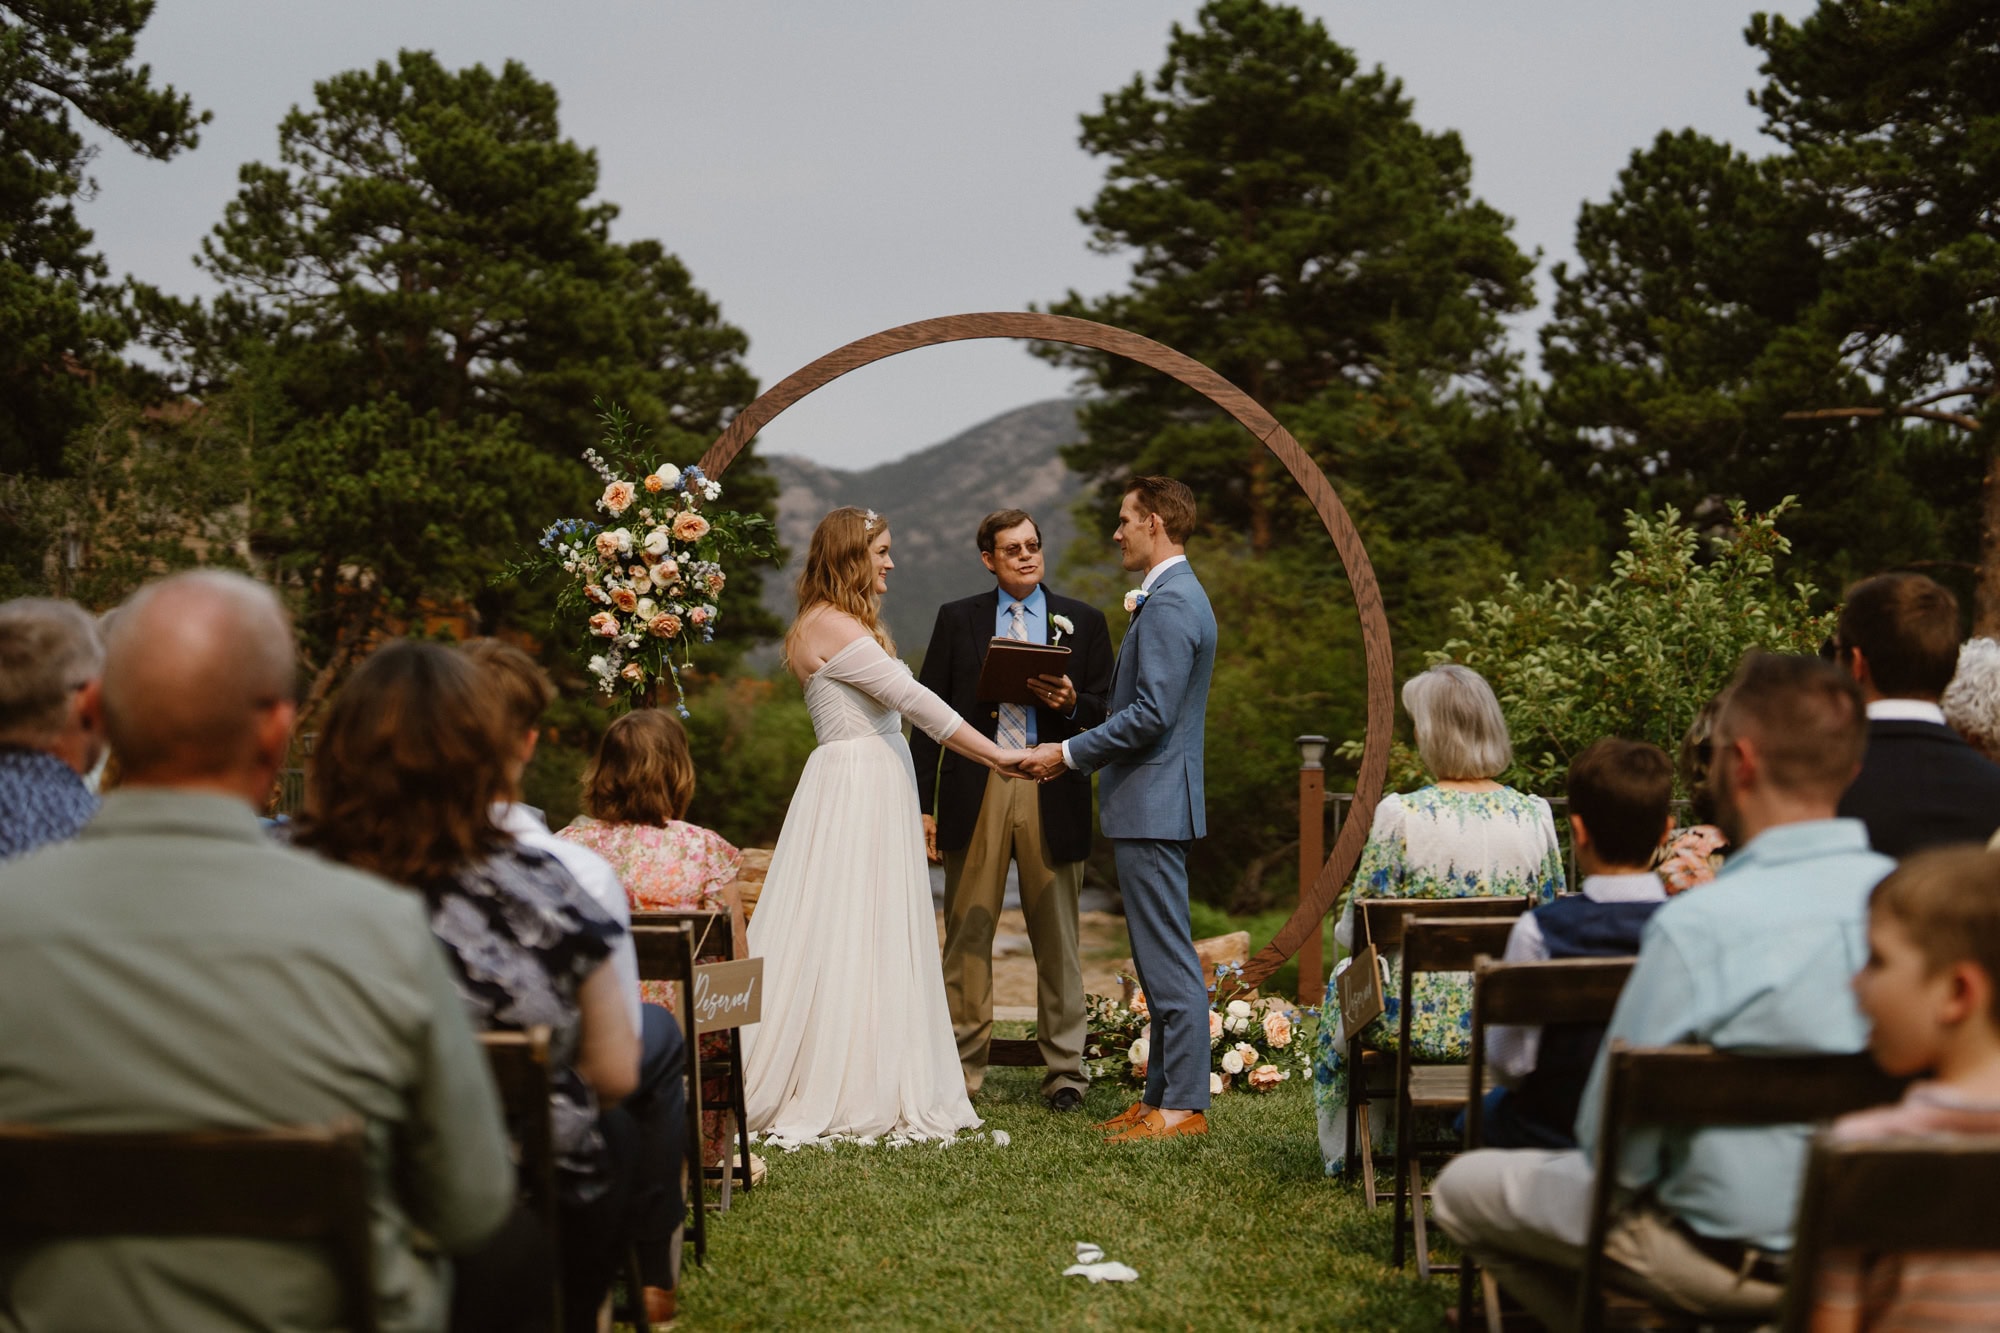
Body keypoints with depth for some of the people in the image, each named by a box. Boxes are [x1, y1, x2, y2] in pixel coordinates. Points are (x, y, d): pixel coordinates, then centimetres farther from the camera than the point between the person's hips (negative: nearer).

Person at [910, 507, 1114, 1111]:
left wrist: (1071, 703, -14)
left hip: (1052, 795, 0)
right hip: (975, 792, 0)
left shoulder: (1083, 621, 11)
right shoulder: (957, 619, 10)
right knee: (968, 935, 2)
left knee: (1057, 939, 4)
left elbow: (1109, 709, 9)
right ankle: (962, 1068, 9)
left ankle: (1065, 1071, 10)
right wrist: (923, 804, -1)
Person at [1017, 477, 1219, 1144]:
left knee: (1170, 963, -7)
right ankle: (1163, 1094, 19)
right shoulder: (1175, 597, 18)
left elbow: (1150, 715, -23)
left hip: (1153, 805, -11)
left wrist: (1070, 753, -15)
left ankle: (1183, 1106, -4)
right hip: (1152, 805, 11)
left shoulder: (1169, 604, -16)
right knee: (1161, 962, 13)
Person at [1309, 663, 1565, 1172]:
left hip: (1419, 1023, -3)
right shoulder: (1534, 815, -6)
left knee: (1343, 982, 31)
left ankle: (1342, 1152, 42)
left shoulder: (1400, 814, -16)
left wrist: (1342, 923, 16)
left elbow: (1355, 933, -8)